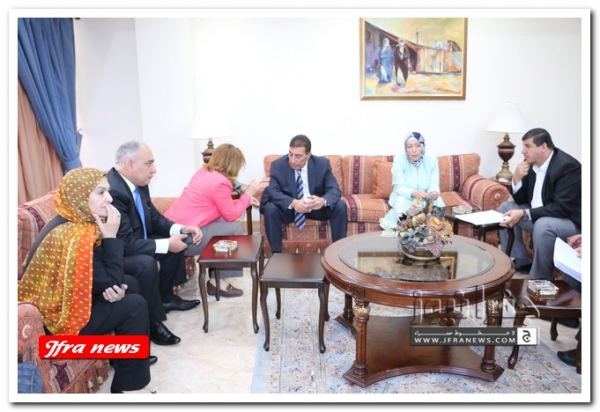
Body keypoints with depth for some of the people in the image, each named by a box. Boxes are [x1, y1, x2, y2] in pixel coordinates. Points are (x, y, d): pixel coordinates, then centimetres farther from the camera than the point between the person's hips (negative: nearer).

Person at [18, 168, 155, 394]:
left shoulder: (71, 222, 0)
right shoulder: (74, 236, -30)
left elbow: (104, 278, 4)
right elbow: (111, 282, -22)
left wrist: (114, 287, -16)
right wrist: (111, 236, -23)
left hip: (60, 299, 9)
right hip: (55, 318, -9)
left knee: (129, 283, 9)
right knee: (135, 305, -11)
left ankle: (128, 358, 23)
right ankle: (128, 386, 3)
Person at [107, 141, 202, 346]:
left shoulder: (138, 183, -2)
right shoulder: (112, 191, -31)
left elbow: (154, 218, 8)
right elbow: (125, 244, -32)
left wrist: (181, 229, -8)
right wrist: (166, 244, -26)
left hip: (133, 245, 10)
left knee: (176, 240, 11)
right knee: (146, 263, -34)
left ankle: (165, 297, 23)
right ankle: (152, 322, -14)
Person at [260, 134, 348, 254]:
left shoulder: (322, 164, -12)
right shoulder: (278, 165, -14)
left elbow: (335, 190, -16)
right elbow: (273, 192, -22)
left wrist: (323, 201, -41)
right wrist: (292, 203, -42)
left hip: (316, 207, 1)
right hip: (288, 208, -1)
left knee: (341, 206, -23)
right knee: (270, 208, -30)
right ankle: (276, 253, -19)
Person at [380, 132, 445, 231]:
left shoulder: (432, 159, -10)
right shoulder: (399, 159, -16)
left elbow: (434, 185, -15)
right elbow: (400, 188, -22)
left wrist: (434, 193, -42)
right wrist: (413, 193, -45)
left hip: (426, 199, 2)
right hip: (405, 197, -2)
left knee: (437, 202, -29)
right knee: (402, 202, -35)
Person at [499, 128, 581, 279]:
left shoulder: (568, 166, -23)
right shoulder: (532, 163, 0)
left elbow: (562, 208, -30)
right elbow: (520, 200, 5)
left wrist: (524, 214, -33)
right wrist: (516, 178, -14)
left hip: (570, 221, -9)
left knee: (543, 225, -36)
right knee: (506, 207, 8)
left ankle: (540, 279, -16)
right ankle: (520, 262, 7)